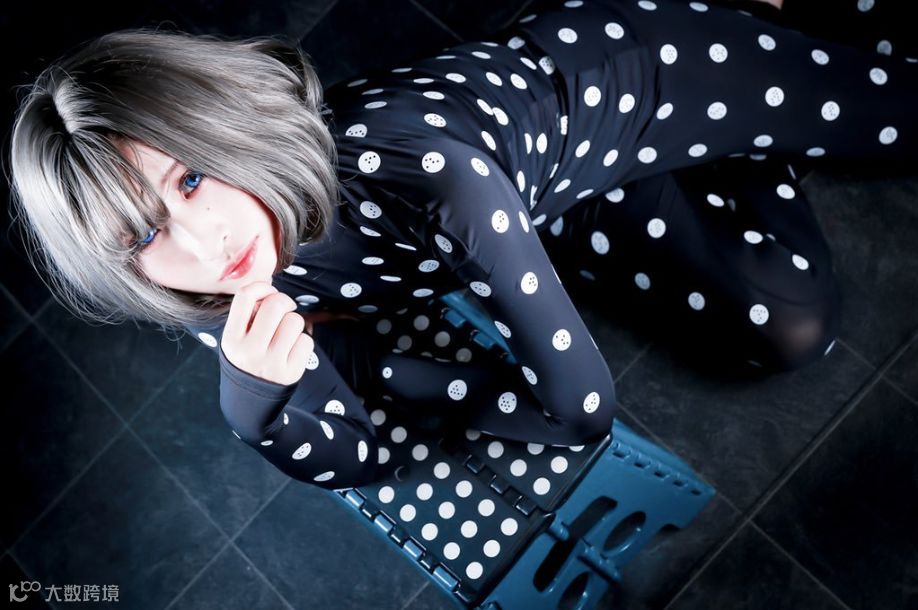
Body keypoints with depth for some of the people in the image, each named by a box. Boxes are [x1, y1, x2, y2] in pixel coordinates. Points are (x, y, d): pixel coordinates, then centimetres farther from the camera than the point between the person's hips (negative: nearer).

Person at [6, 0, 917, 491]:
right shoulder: (235, 297, -23)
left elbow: (582, 406, -33)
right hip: (571, 205, 4)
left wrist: (379, 364, -25)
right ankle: (742, 158, 27)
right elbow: (357, 459, -10)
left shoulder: (420, 165, -44)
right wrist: (253, 397, -31)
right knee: (787, 329, 10)